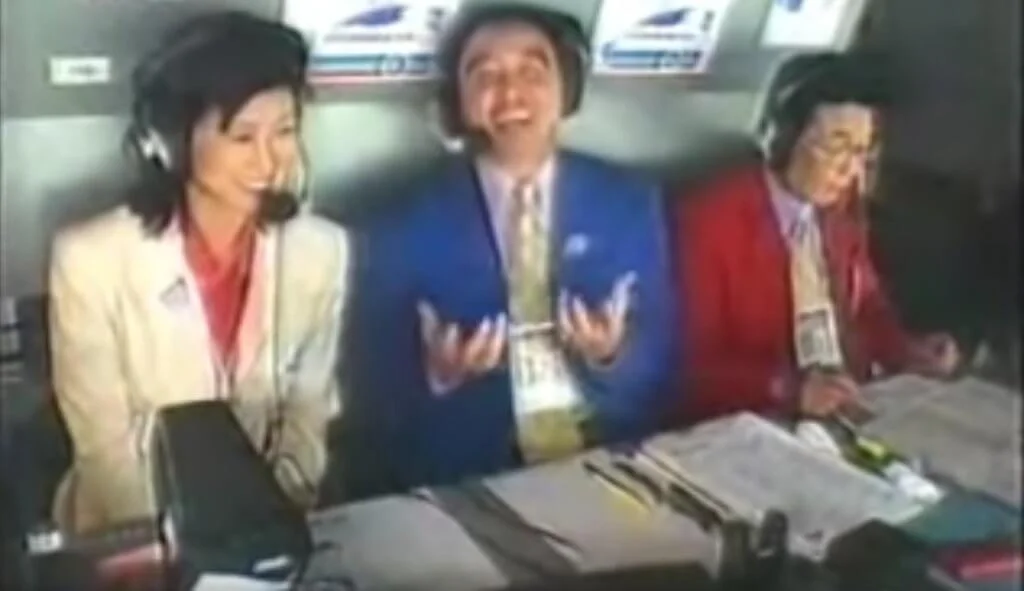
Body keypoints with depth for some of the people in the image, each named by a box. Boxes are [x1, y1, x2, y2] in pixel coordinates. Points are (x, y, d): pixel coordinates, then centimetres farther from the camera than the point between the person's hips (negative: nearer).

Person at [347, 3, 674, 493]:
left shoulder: (630, 204, 4)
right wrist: (437, 380, -18)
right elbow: (380, 403, 1)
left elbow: (661, 366, 6)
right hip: (469, 484, -2)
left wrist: (612, 359, -14)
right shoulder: (406, 230, -2)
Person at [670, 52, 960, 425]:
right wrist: (788, 389, -27)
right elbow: (692, 363, -15)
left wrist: (907, 351, 0)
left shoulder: (842, 207, 7)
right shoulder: (708, 221, -13)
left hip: (845, 409, 6)